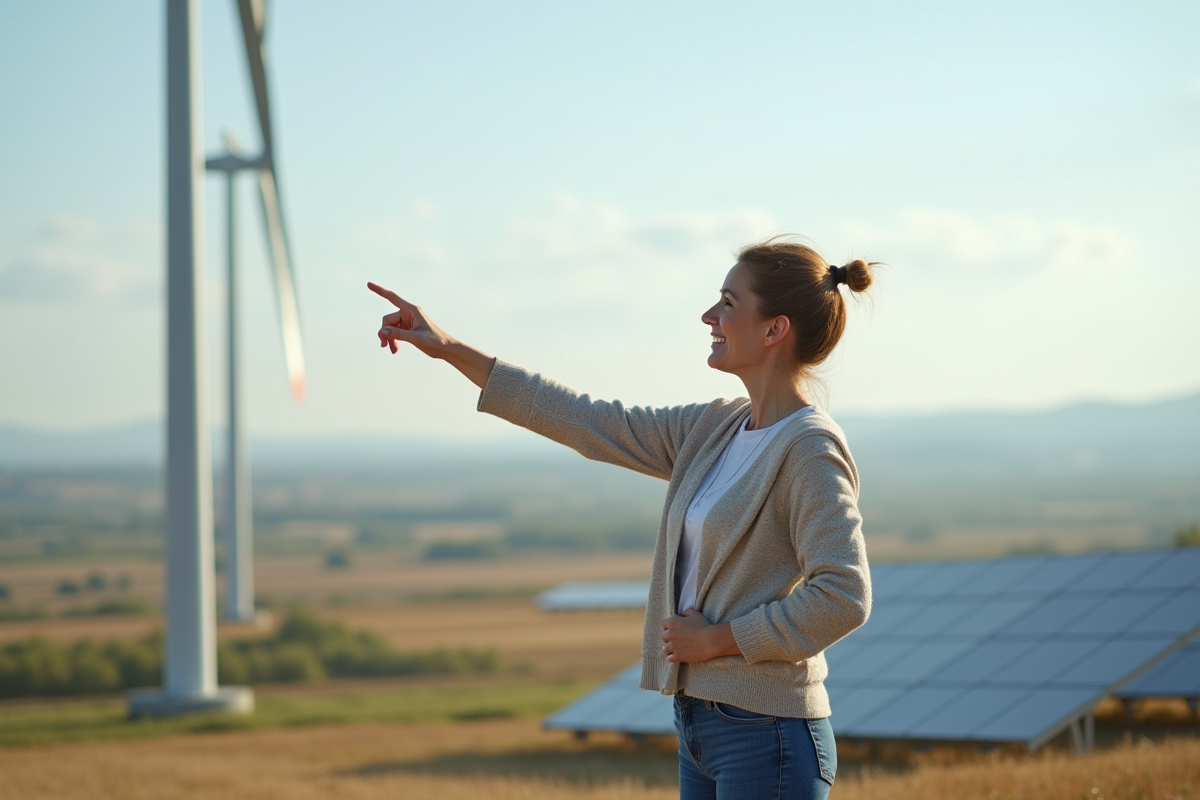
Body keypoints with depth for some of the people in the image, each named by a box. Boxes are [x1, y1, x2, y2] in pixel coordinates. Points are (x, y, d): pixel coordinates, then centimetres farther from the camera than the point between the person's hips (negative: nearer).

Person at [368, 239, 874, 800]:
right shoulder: (716, 430, 11)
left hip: (766, 738, -9)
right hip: (700, 726, 9)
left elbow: (842, 599, -23)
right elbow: (588, 423, 16)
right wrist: (449, 349, 16)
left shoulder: (811, 449, -14)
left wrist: (716, 638, -14)